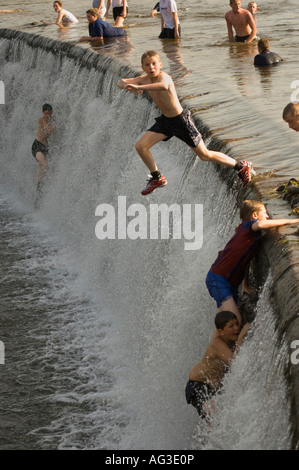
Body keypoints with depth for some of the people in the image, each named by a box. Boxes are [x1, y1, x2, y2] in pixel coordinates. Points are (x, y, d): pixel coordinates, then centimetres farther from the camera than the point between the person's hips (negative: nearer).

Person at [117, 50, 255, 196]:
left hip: (181, 120, -7)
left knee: (204, 155, 4)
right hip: (165, 120, 7)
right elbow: (121, 82, -4)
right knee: (140, 146, -3)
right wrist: (129, 86, -27)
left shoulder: (163, 76, -29)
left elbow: (163, 86, -54)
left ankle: (242, 167, 22)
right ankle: (157, 178, 19)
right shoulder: (144, 79, -6)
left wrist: (139, 87, -57)